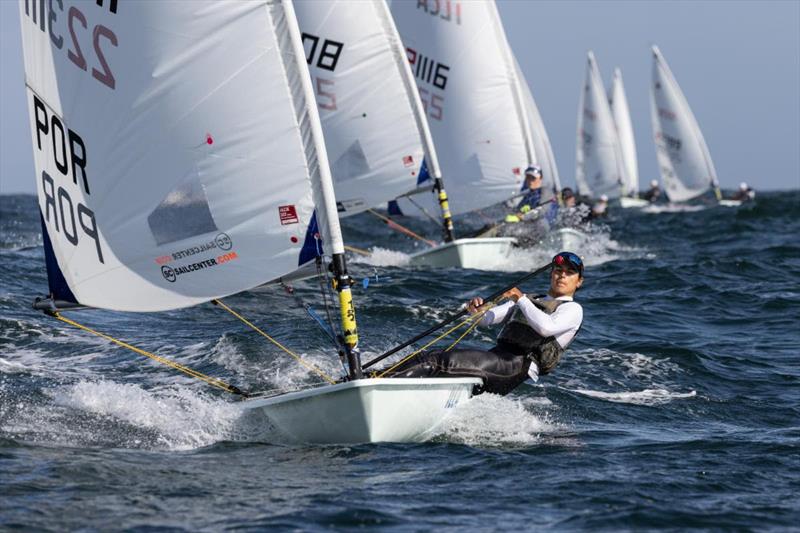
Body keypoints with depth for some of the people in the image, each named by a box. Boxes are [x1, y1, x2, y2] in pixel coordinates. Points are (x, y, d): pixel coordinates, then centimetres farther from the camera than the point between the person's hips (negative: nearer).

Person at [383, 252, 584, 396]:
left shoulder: (572, 309, 10)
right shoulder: (523, 303, 32)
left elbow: (546, 327, -13)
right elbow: (486, 318, 18)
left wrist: (521, 300, -8)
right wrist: (477, 310, -4)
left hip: (518, 366, -7)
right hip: (495, 356, 7)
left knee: (449, 360, -26)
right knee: (428, 359, -12)